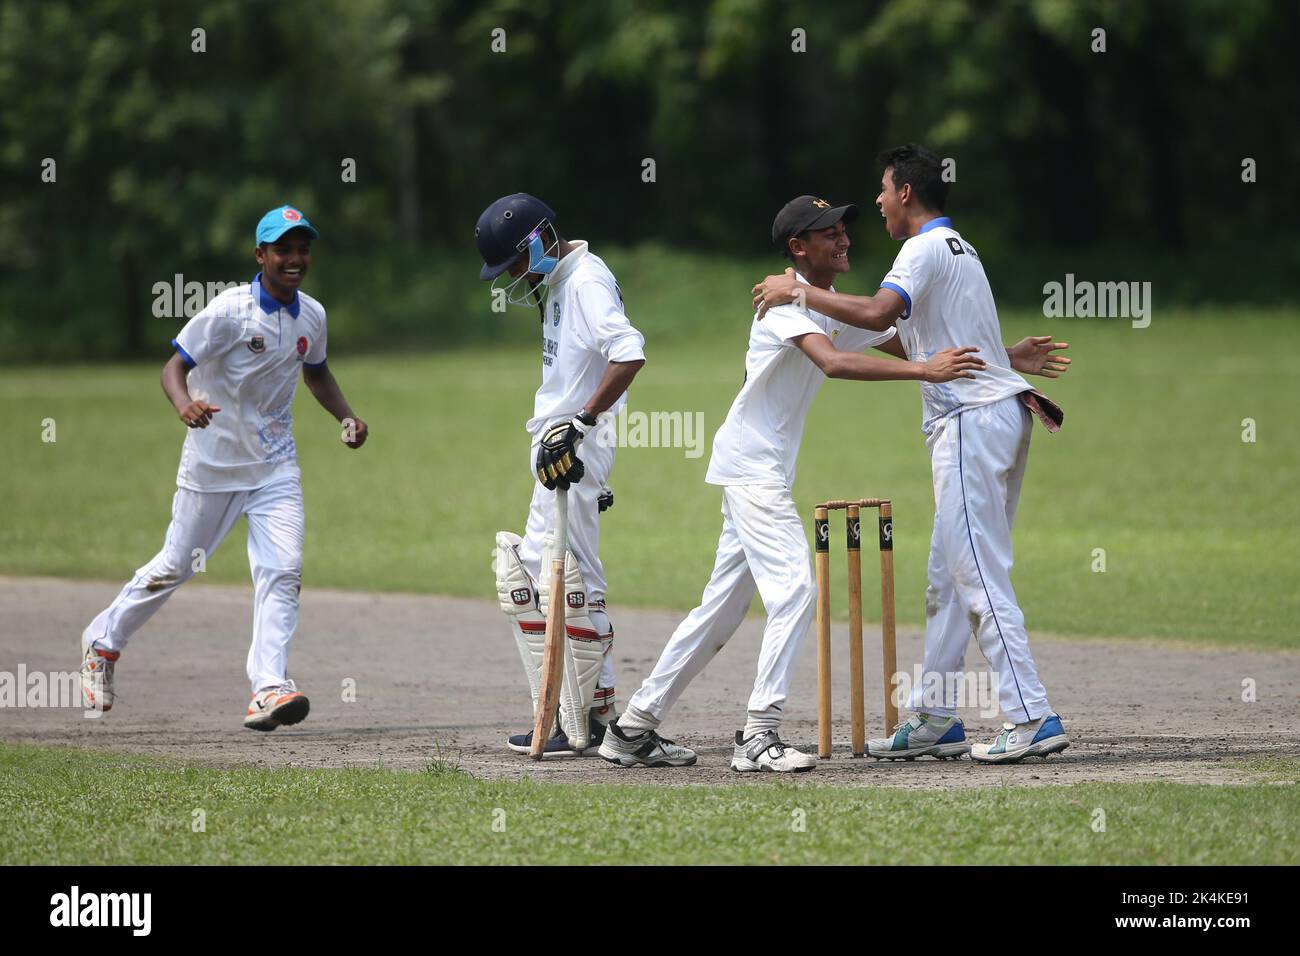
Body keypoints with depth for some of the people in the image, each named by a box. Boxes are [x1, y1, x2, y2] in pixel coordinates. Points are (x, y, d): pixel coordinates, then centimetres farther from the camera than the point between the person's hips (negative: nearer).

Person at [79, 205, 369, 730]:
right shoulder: (231, 310, -17)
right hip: (214, 460, -4)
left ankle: (268, 688, -17)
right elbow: (174, 366, -19)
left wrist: (346, 416, 4)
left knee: (283, 570, -13)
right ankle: (103, 641, 31)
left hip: (275, 463, 4)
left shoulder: (311, 316, 1)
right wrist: (185, 404, -40)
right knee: (175, 567, 7)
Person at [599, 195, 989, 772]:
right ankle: (758, 736, -17)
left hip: (767, 473, 9)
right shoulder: (788, 301, -16)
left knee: (722, 608, 11)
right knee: (794, 588, -17)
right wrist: (924, 372, -38)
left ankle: (634, 729, 16)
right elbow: (833, 363, -33)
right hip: (750, 462, -9)